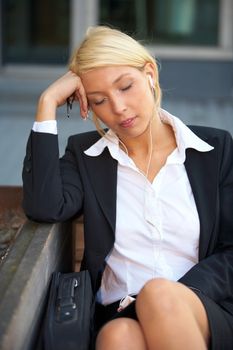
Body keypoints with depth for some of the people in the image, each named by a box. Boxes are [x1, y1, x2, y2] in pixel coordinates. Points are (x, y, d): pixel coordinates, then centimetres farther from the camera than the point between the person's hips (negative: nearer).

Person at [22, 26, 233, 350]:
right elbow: (44, 208, -12)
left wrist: (170, 300, -13)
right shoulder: (85, 154, 9)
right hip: (118, 315, -1)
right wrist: (48, 103, -8)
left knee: (160, 295, -33)